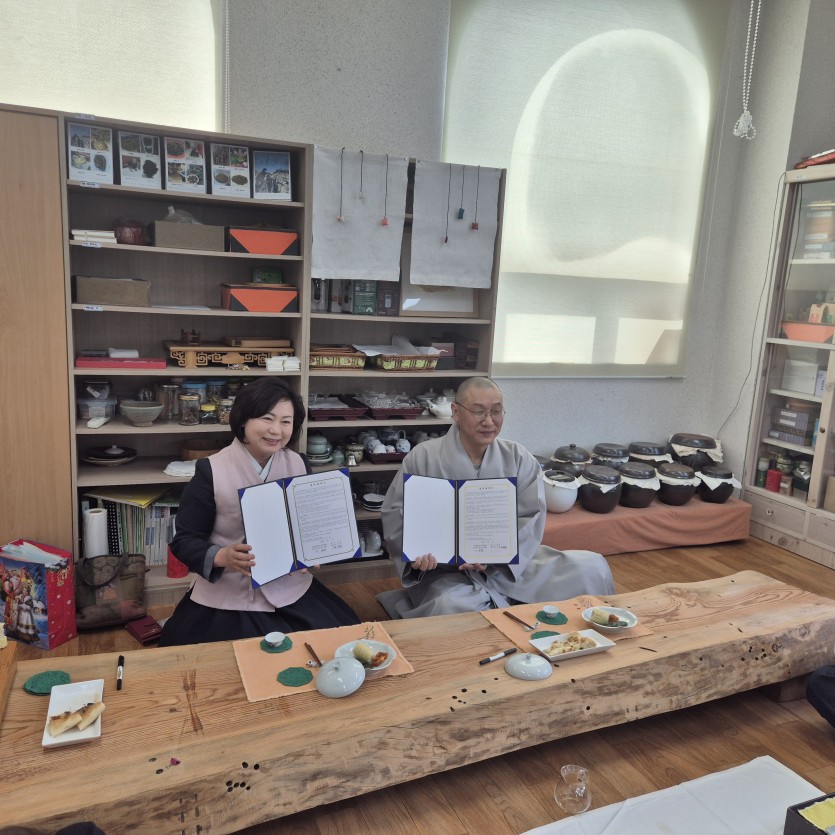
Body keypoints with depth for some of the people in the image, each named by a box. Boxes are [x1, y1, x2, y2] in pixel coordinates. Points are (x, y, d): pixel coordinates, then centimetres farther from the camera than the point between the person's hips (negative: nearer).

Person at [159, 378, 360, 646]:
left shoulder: (299, 465, 1)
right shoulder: (211, 471, -10)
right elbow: (184, 540, -7)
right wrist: (222, 557, -26)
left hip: (291, 591, 4)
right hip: (227, 599, -3)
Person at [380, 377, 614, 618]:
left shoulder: (519, 458, 3)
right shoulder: (423, 457, -3)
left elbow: (531, 517, -3)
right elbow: (396, 513, -1)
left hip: (511, 564, 3)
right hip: (447, 571, -3)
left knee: (592, 568, -11)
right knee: (451, 607, -39)